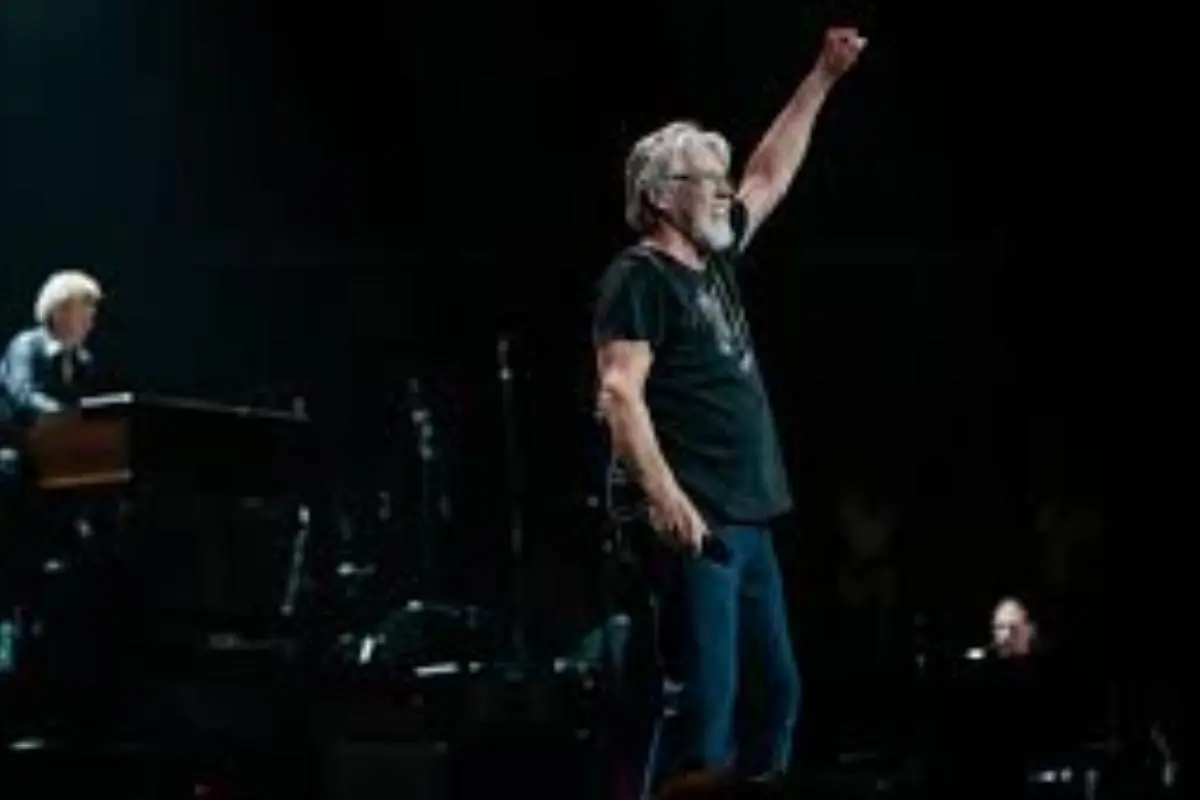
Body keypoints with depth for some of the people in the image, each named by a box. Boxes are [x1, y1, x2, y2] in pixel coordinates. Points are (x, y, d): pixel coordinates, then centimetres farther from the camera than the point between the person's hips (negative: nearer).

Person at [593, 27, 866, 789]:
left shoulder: (714, 259, 17)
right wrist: (663, 494, -28)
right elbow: (620, 392, -19)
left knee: (780, 688, 12)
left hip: (749, 519, 10)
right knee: (706, 697, -13)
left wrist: (824, 77, 29)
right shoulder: (640, 276, -8)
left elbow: (773, 172, 29)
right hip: (697, 522, -10)